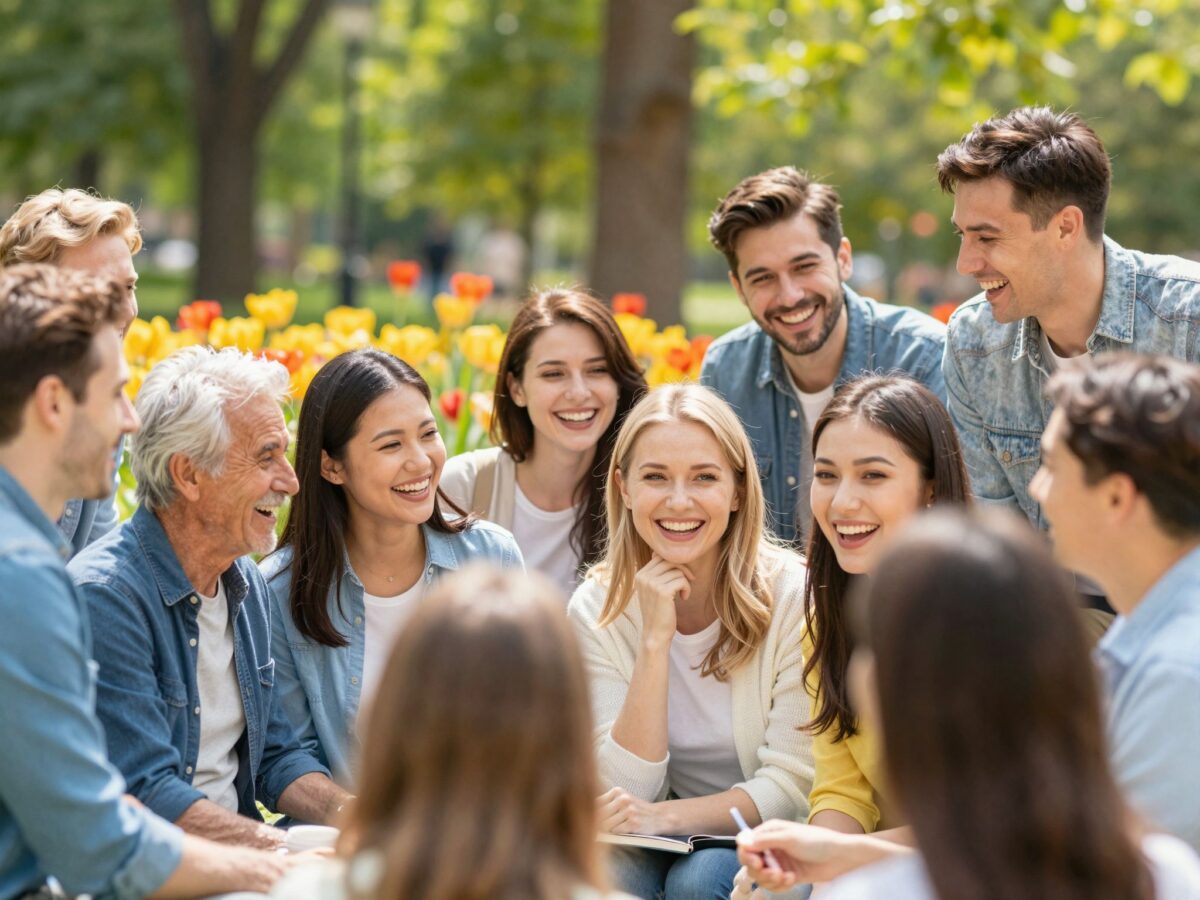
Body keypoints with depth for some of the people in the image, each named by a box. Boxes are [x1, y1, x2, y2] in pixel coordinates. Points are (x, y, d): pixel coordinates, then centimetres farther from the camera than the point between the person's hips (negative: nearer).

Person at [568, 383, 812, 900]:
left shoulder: (792, 596, -14)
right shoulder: (596, 609, -5)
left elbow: (793, 787, -13)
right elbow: (627, 792, -11)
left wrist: (663, 816, -28)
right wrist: (655, 639, -21)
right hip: (673, 840, 1)